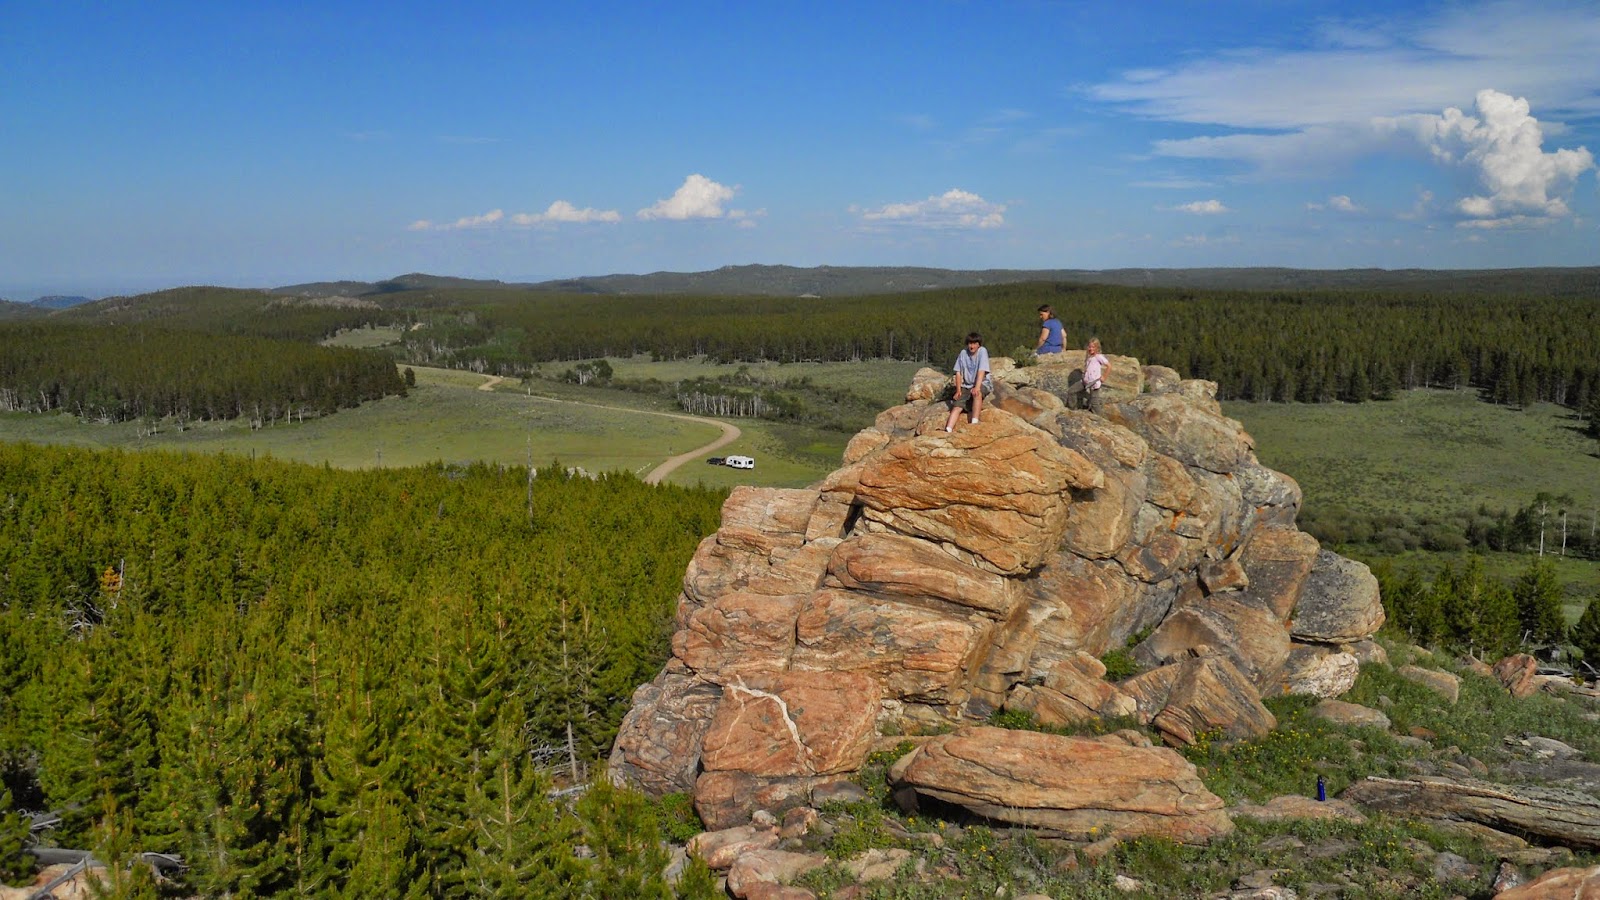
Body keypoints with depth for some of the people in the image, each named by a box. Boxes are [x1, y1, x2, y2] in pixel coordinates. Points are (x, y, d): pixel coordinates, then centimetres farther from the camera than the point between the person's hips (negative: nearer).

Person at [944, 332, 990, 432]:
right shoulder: (963, 353, 2)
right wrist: (958, 390, -7)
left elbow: (982, 371, -17)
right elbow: (958, 373, 3)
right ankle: (948, 430, -31)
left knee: (977, 393, -37)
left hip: (982, 384, -4)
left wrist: (977, 387, -29)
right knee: (957, 406, -17)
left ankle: (974, 423, -38)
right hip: (966, 385, 4)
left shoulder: (982, 351, -8)